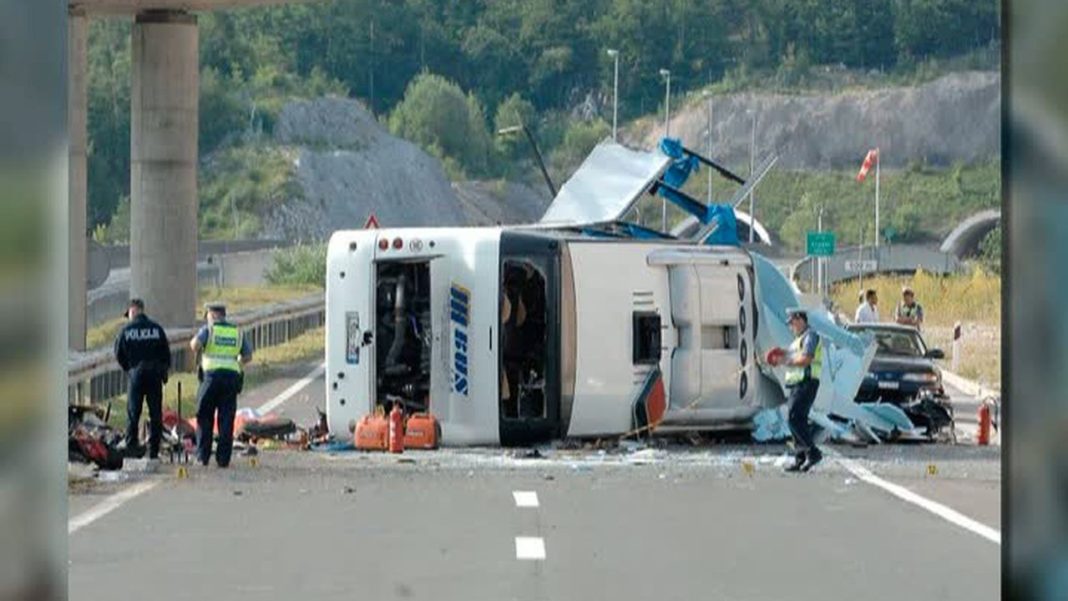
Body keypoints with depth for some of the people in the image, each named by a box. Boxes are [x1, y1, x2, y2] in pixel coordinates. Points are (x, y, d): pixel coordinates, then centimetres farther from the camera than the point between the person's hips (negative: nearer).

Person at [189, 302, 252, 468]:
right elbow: (248, 356, 14)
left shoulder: (208, 329, 2)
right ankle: (223, 458, 0)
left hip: (212, 375, -3)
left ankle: (203, 456, 4)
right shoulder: (237, 332, 14)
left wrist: (194, 343, 9)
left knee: (205, 418, 7)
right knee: (226, 420, 4)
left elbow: (195, 345, -14)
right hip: (232, 377, 3)